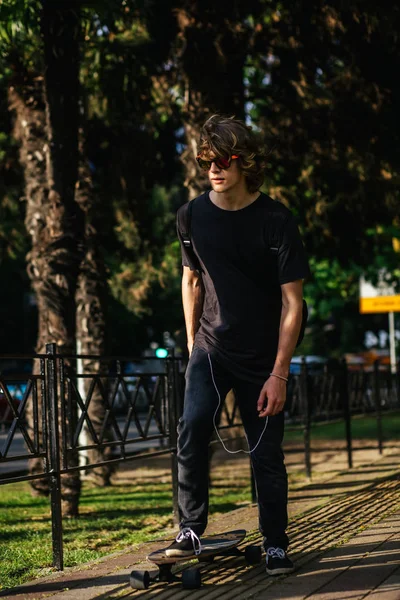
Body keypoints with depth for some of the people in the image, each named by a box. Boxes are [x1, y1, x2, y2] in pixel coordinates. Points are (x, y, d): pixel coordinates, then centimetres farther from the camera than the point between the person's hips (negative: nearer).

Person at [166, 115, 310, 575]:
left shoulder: (275, 221, -15)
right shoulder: (194, 215, -3)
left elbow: (292, 302, -13)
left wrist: (278, 373, -17)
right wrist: (192, 343, 10)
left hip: (262, 357, -2)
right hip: (211, 347, 2)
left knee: (266, 454, 1)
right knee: (192, 426, -19)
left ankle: (275, 545, 16)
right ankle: (191, 530, -9)